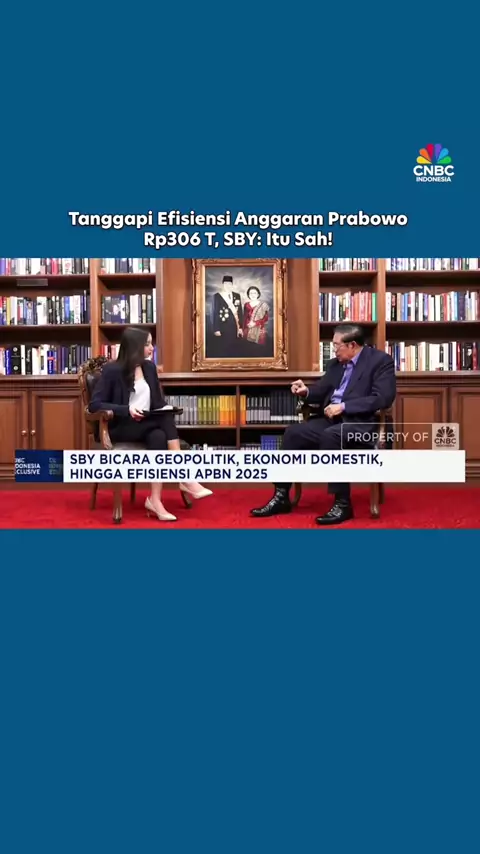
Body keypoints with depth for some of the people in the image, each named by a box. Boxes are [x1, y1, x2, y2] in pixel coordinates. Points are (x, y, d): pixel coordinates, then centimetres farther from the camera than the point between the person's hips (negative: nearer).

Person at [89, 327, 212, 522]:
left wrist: (167, 410, -6)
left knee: (159, 436, -31)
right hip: (120, 427, -5)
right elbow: (94, 405, -12)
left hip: (147, 425, 5)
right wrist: (126, 410, -24)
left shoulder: (149, 367, 10)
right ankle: (186, 478, -27)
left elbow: (158, 401, 17)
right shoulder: (112, 370, -8)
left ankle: (155, 500, -34)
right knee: (166, 420, -30)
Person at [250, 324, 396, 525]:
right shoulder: (335, 363, 17)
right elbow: (322, 392, 23)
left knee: (330, 435, -36)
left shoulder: (381, 360, -4)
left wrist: (343, 406, -20)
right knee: (293, 432, -14)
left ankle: (342, 503, -26)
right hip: (331, 420, 7)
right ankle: (281, 497, -7)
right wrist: (306, 392, -2)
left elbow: (383, 398, -16)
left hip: (360, 422, -7)